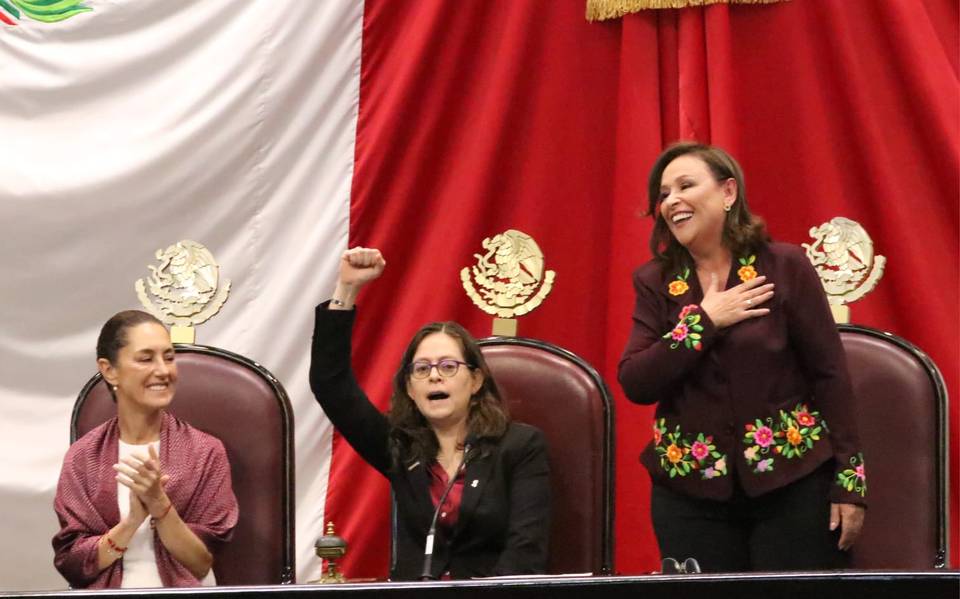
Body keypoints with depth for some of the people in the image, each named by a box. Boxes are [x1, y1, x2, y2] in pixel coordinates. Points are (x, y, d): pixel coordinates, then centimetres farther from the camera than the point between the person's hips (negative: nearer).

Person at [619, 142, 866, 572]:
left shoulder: (784, 267, -3)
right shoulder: (655, 283, 6)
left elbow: (829, 374, -3)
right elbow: (634, 384, -4)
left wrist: (849, 481, -6)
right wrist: (704, 322, -12)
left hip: (793, 484, -2)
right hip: (690, 492, 2)